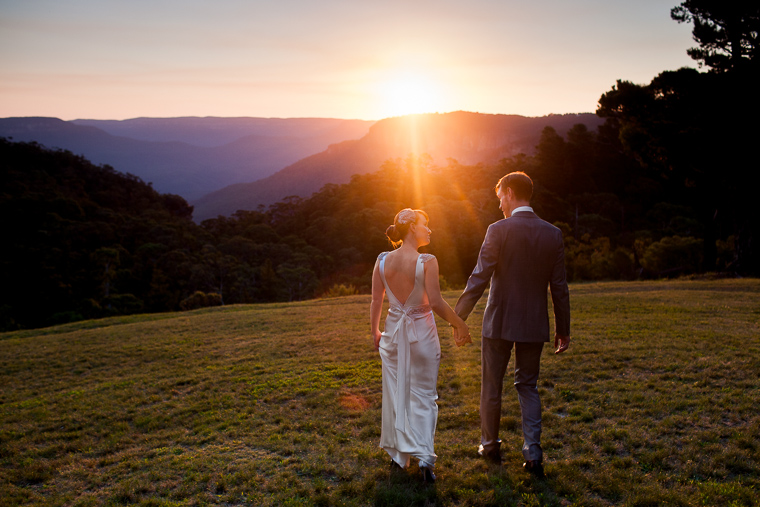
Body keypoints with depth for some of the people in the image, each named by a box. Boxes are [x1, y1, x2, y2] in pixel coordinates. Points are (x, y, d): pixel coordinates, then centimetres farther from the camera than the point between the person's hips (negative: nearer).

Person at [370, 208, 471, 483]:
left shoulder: (383, 261, -4)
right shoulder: (427, 261, -16)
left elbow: (376, 301, 1)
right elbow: (435, 301, -19)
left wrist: (375, 333, 12)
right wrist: (459, 324, -7)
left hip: (393, 333, 4)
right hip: (422, 333, -3)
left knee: (395, 394, 14)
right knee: (423, 396, 8)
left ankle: (398, 455, 25)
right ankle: (424, 457, 2)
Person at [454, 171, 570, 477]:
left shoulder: (499, 230, -12)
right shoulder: (553, 234, 0)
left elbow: (480, 277, -15)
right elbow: (559, 287, 2)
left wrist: (459, 315, -8)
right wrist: (563, 329, 10)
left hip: (499, 322, -4)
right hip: (534, 325, 4)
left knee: (491, 387, 13)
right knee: (528, 386, 17)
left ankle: (490, 446, 28)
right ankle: (533, 454, 10)